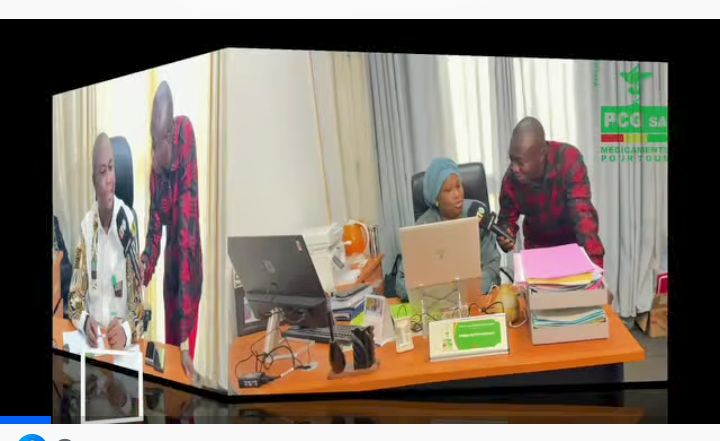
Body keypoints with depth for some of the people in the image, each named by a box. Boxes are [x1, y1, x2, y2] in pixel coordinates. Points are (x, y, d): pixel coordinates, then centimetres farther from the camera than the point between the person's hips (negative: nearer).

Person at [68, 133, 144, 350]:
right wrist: (86, 321, -14)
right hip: (92, 340, 2)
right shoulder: (86, 225, 2)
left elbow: (140, 301, -5)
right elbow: (75, 295, 6)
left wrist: (127, 330, -23)